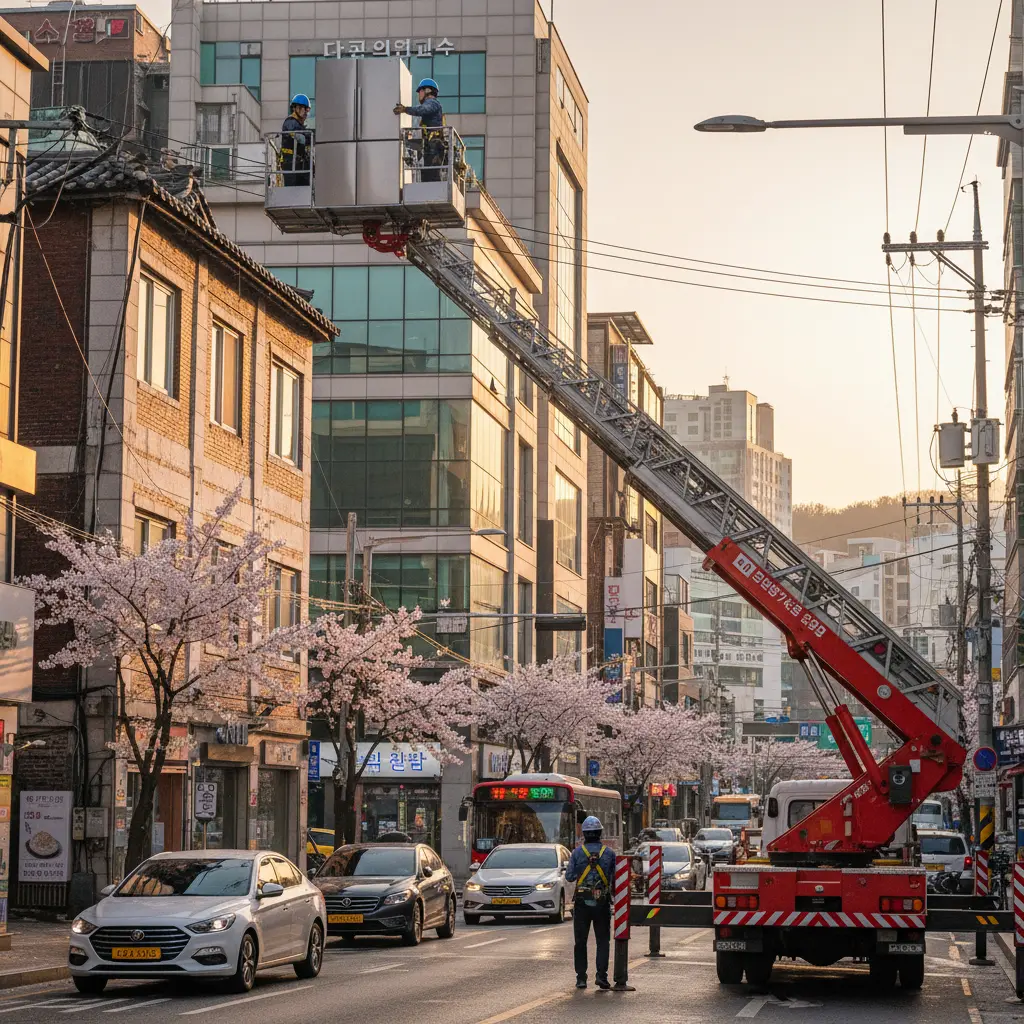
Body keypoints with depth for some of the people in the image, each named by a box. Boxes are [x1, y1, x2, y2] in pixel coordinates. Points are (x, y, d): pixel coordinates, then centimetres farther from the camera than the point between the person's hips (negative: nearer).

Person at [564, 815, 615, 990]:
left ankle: (581, 978, 5)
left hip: (582, 902, 0)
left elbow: (569, 877, -2)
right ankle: (602, 975, -7)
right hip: (602, 903, 0)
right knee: (602, 941, 7)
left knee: (580, 941, 8)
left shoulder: (577, 852, -4)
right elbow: (616, 876, -2)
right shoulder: (609, 853, -2)